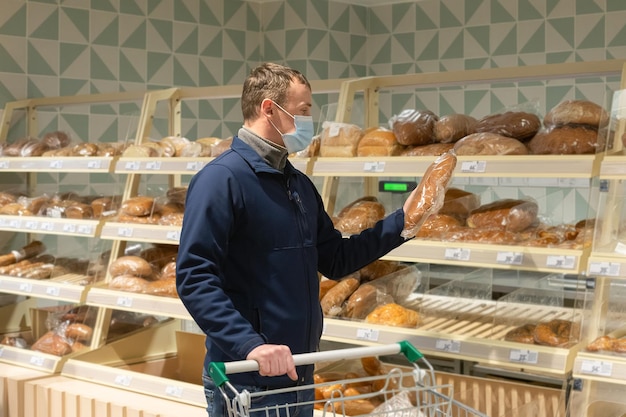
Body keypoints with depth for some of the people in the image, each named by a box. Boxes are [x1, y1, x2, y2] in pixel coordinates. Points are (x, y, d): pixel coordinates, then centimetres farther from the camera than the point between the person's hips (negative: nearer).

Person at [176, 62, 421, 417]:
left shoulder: (300, 184, 10)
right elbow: (194, 279, -21)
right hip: (247, 383, -8)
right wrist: (250, 345, -31)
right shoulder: (222, 178, -15)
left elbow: (334, 260, 15)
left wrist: (402, 221, 8)